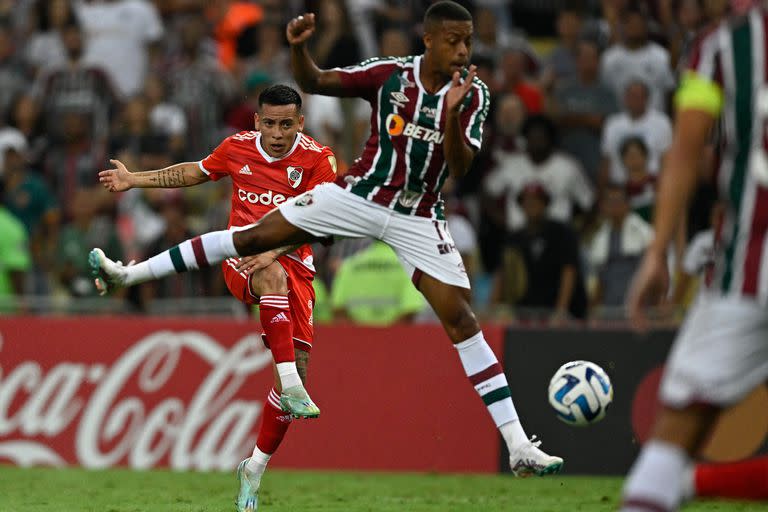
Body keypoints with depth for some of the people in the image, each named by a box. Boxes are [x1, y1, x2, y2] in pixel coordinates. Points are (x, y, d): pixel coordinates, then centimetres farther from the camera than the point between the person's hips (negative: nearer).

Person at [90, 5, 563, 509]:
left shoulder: (473, 95, -9)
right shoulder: (390, 74, -9)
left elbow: (460, 167, -17)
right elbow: (314, 82, -8)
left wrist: (452, 115, -34)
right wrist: (299, 48, -28)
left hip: (418, 218, -1)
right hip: (359, 195, 1)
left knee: (461, 318, -10)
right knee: (254, 235, -4)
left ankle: (518, 445, -12)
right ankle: (131, 274, 7)